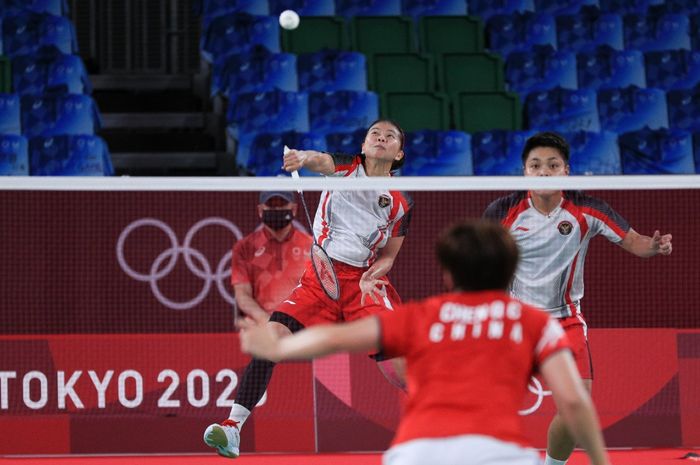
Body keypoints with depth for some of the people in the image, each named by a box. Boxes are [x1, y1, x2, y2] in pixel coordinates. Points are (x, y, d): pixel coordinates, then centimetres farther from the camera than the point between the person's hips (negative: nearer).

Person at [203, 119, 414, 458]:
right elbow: (320, 161, -19)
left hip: (364, 281, 0)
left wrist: (372, 275, -9)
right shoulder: (346, 168, 5)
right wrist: (303, 157, -44)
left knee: (397, 364, -18)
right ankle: (233, 428, -19)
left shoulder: (400, 205, 9)